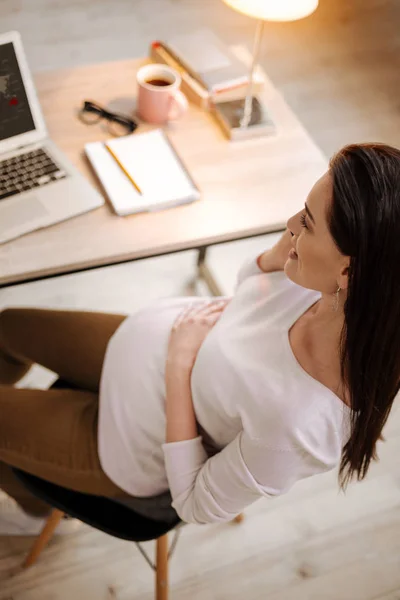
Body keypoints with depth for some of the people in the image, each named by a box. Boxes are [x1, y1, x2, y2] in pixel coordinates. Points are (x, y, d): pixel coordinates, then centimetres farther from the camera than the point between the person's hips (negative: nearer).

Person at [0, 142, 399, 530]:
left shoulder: (296, 424, -43)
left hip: (122, 443, -6)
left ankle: (32, 496, 45)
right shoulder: (333, 290, -25)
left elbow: (196, 505, -24)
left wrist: (179, 364, -26)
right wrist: (292, 236, -23)